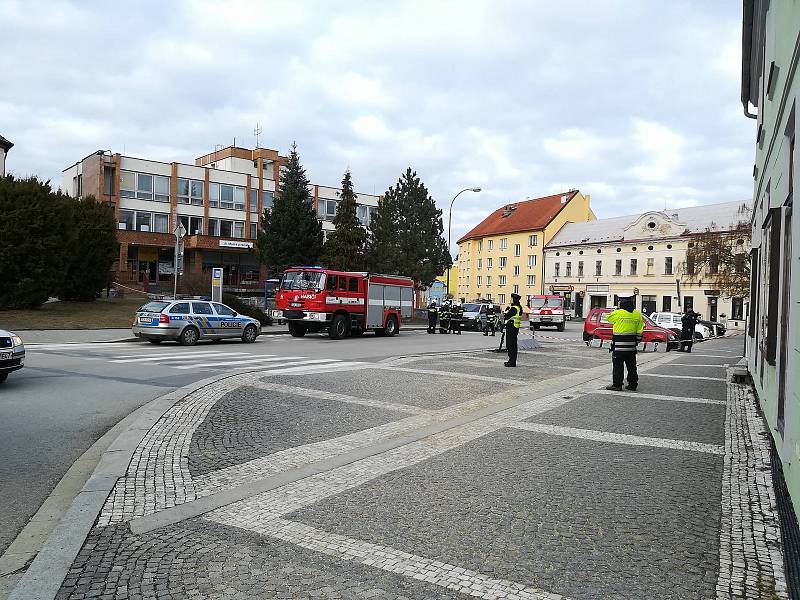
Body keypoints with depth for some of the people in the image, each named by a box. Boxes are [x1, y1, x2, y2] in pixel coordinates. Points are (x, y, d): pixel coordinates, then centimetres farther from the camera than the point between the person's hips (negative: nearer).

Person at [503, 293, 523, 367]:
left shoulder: (514, 308, -18)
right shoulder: (519, 307, 14)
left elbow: (506, 316, -18)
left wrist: (506, 310, -1)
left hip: (511, 327, -10)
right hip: (515, 328, 10)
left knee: (511, 345, -7)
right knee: (513, 345, 15)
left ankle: (512, 362, -5)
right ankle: (512, 361, 23)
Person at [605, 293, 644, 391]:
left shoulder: (618, 313, -13)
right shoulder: (637, 314, 4)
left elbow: (608, 317, 8)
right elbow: (640, 331, 8)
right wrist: (637, 341, 17)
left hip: (619, 346, -5)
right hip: (631, 346, 5)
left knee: (618, 365, 1)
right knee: (631, 366, 13)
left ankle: (617, 384, 3)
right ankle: (633, 384, 19)